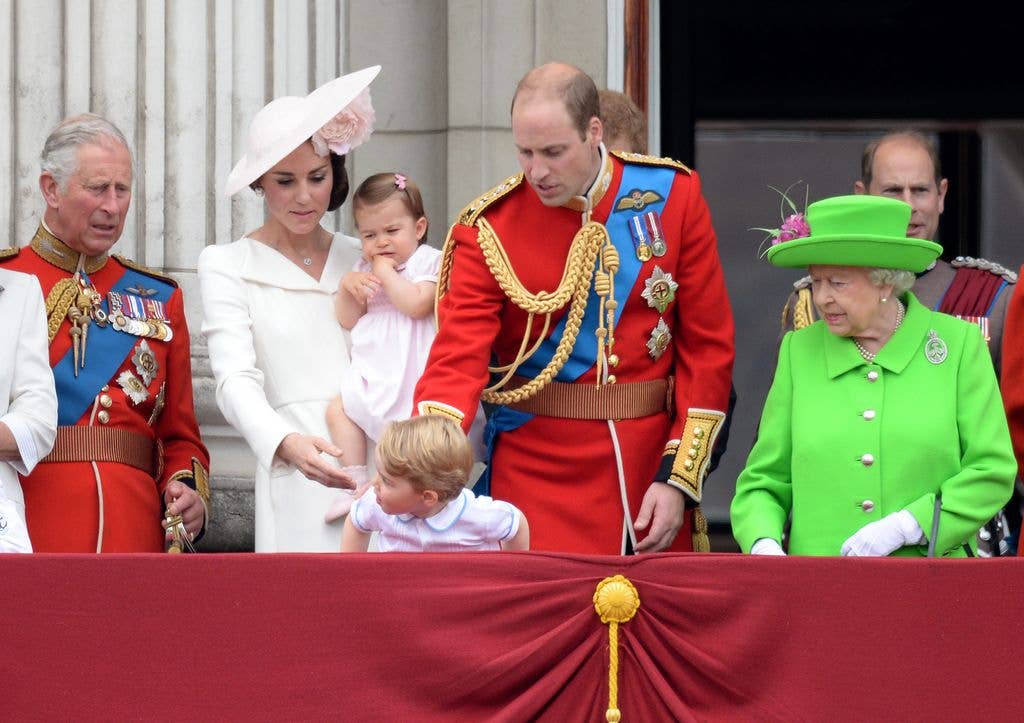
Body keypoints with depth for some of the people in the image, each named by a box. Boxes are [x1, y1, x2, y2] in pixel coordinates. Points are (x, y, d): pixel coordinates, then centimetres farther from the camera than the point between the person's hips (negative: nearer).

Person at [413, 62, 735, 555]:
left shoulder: (673, 195, -1)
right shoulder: (488, 228, -5)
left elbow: (708, 345, 2)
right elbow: (458, 357, -12)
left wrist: (679, 478, -4)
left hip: (652, 468, 2)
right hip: (535, 478, -1)